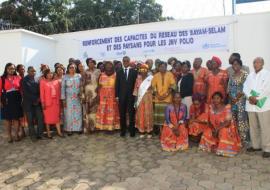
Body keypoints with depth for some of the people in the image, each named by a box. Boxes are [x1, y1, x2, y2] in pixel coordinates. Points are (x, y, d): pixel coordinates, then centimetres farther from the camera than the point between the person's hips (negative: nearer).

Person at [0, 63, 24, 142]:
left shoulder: (18, 78, 2)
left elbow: (21, 89, 4)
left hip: (16, 100, 1)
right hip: (6, 100, -1)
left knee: (16, 118, 8)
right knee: (7, 119, 7)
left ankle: (17, 135, 20)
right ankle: (9, 136, 18)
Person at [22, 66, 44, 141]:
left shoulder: (36, 80, 8)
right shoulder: (24, 80, -4)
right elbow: (25, 92, -9)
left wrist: (38, 99, -5)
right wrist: (34, 100, -10)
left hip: (37, 102, 3)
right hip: (28, 103, -3)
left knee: (40, 118, -3)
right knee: (30, 120, 2)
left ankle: (40, 134, 7)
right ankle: (33, 135, 11)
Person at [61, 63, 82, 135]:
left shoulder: (79, 76, 5)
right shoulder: (65, 77, 2)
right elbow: (63, 88, 0)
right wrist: (63, 99, -5)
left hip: (78, 98, 1)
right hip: (69, 98, -1)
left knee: (78, 113, 4)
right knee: (69, 114, 0)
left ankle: (79, 128, 15)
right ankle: (69, 129, 8)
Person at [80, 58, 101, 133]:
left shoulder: (98, 71, 8)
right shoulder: (85, 73, 4)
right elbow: (82, 84, 0)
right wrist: (82, 94, -8)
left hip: (96, 93, 1)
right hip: (87, 92, -1)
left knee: (95, 110, 2)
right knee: (87, 110, 0)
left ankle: (94, 127, 12)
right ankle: (87, 127, 7)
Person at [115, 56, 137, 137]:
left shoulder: (134, 71, 5)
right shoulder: (119, 72, 10)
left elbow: (136, 83, 2)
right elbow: (117, 84, 7)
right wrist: (117, 95, 0)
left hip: (131, 96, -2)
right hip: (121, 96, 2)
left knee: (131, 114, 1)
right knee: (122, 114, 6)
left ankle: (132, 131, 11)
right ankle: (123, 130, 15)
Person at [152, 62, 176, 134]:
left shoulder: (170, 74, 3)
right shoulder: (156, 75, 10)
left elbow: (172, 85, -3)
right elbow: (153, 86, 6)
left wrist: (166, 94, -12)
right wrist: (157, 95, -6)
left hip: (167, 98, -2)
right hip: (158, 98, 2)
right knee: (158, 113, 1)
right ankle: (159, 129, 9)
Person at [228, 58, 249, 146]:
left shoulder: (244, 74, -4)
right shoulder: (232, 75, 14)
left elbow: (245, 88, -11)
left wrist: (237, 98, -14)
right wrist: (231, 98, -3)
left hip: (241, 100, -6)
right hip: (232, 100, 6)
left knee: (241, 119, -5)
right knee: (233, 119, 8)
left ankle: (244, 139, 4)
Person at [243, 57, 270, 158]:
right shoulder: (250, 75, 17)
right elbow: (245, 87, 7)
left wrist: (256, 98, -13)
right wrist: (250, 97, -11)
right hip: (251, 105, 5)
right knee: (253, 127, 10)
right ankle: (255, 145, 22)